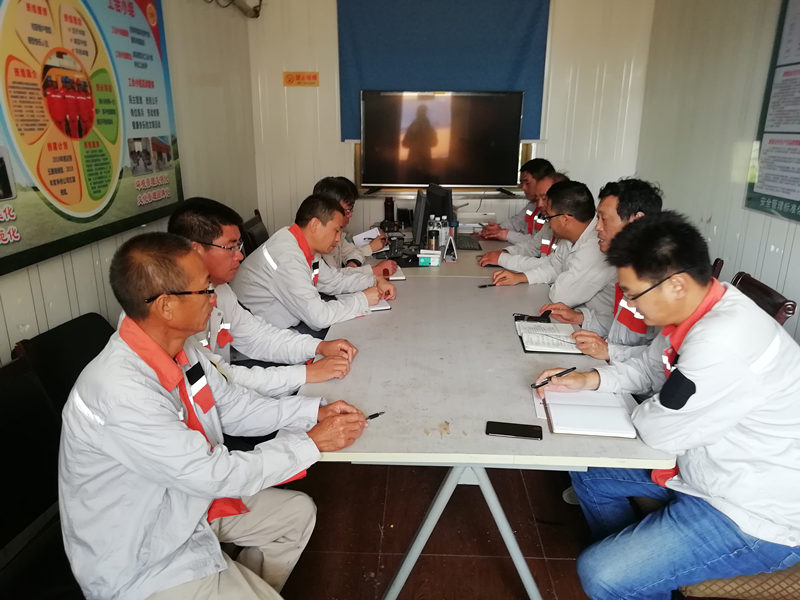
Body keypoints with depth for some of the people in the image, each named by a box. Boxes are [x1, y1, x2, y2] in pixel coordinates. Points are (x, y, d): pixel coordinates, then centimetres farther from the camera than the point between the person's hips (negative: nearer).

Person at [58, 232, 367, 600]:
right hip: (141, 563, -8)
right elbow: (215, 475, -28)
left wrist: (313, 411, -5)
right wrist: (312, 442, -19)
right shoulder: (120, 392, -35)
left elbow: (231, 407, 4)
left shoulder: (179, 346, -10)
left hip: (186, 502, 8)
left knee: (297, 512, 15)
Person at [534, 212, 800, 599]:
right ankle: (631, 560, 35)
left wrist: (638, 410, -4)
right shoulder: (699, 308, -5)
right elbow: (649, 366, 11)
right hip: (706, 464, 9)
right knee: (588, 473, 17)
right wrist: (588, 379, -3)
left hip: (755, 517, -9)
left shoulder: (724, 341, -35)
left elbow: (660, 432, -26)